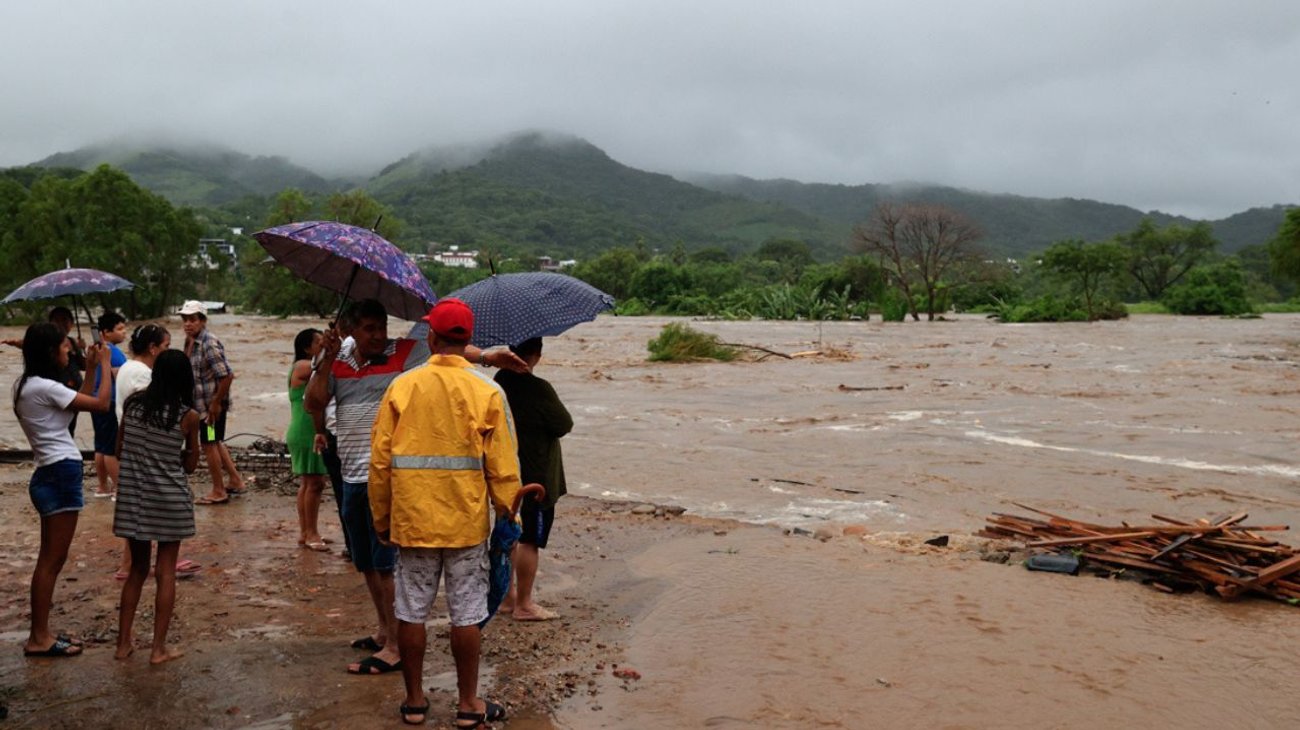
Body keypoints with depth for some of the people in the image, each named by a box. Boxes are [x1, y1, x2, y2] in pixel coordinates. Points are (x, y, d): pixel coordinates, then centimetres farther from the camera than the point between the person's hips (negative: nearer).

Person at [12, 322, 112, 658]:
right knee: (51, 560, -3)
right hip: (61, 475, -10)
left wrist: (90, 369, 13)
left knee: (51, 559, 15)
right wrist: (105, 365, -8)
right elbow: (101, 404, -19)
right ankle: (39, 639, 3)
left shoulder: (27, 385, 12)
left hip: (53, 475, 10)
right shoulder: (44, 387, -17)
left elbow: (78, 403, 18)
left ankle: (41, 632, 22)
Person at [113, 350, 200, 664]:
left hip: (133, 497, 4)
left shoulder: (132, 404, -2)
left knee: (138, 568, 17)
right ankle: (159, 648, 7)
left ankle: (123, 642, 20)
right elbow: (190, 465, -2)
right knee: (166, 572, 5)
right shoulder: (188, 416, -10)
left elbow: (119, 450, 6)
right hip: (170, 500, -3)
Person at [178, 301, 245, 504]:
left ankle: (218, 492, 15)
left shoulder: (209, 344, -22)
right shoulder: (190, 342, 7)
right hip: (201, 402, 9)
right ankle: (235, 481, 32)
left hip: (211, 404, -9)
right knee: (215, 442, 20)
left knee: (209, 444, 2)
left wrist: (216, 403, -22)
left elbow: (226, 375, -26)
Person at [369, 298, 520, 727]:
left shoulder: (402, 387, -4)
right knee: (466, 614, 8)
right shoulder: (487, 393, -7)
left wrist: (381, 519, 10)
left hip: (412, 519, 1)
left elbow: (380, 460, -1)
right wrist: (508, 517, 6)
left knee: (411, 612, 12)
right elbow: (503, 467, -7)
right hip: (467, 522, -1)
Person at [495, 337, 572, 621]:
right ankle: (524, 605, 8)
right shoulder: (538, 389, -21)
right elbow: (565, 426, -12)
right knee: (530, 541, 1)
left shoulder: (499, 382, 2)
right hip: (536, 476, -8)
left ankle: (508, 597, 26)